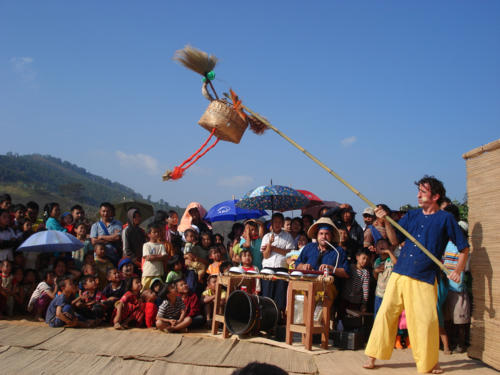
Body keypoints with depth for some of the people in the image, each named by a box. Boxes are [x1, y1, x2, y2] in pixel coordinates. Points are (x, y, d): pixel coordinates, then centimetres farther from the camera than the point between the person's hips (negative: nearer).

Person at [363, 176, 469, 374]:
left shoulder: (445, 219, 1)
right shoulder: (411, 215, 12)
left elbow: (463, 247, 6)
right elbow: (395, 239, 6)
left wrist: (458, 271, -3)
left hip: (424, 279, -3)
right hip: (399, 274, 4)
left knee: (426, 320, -4)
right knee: (386, 312, 0)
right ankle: (373, 357, 9)